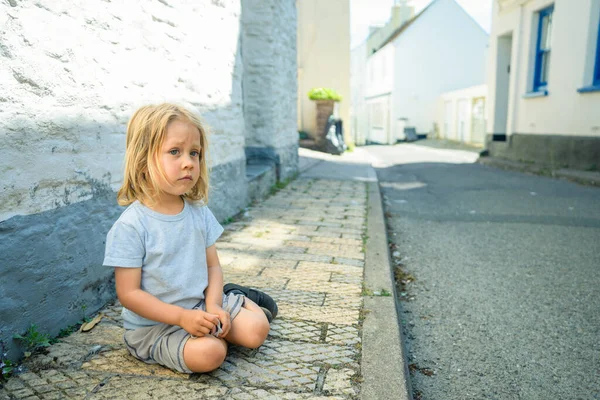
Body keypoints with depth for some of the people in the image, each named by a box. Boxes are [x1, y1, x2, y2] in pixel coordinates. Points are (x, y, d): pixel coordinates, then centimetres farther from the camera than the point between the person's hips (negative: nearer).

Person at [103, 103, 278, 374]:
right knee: (209, 352, -27)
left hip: (200, 306, 5)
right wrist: (182, 317, -24)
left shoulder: (199, 212, -3)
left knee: (256, 330, -8)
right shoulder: (130, 226, -20)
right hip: (153, 324, -4)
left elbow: (212, 265, 3)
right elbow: (128, 294, -17)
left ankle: (239, 299, 22)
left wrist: (213, 305, -15)